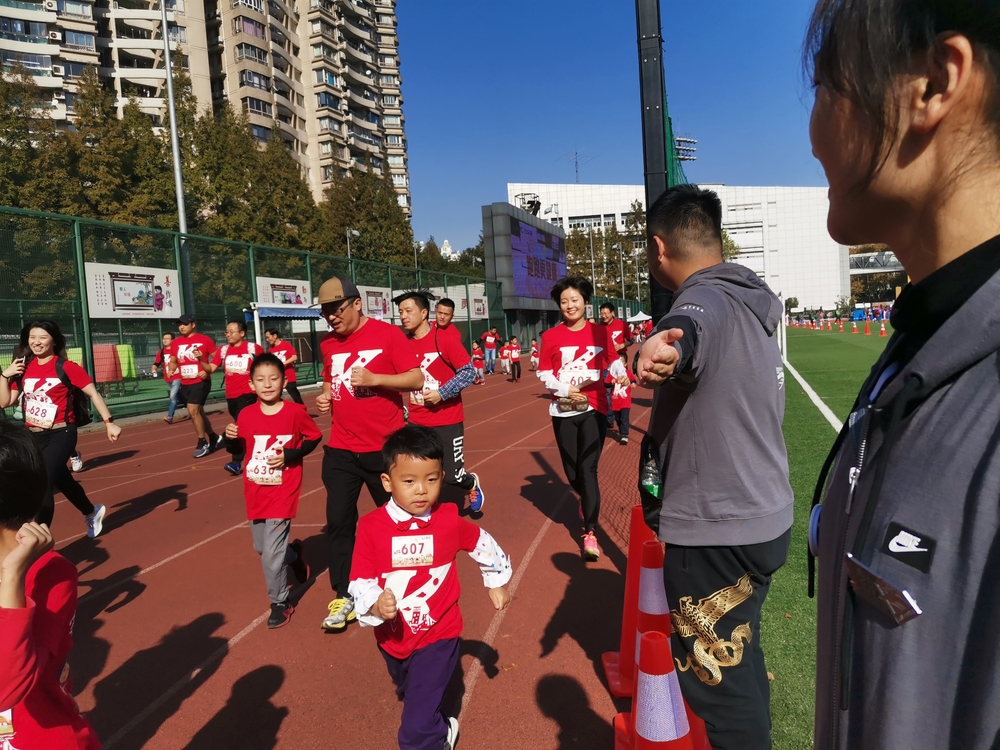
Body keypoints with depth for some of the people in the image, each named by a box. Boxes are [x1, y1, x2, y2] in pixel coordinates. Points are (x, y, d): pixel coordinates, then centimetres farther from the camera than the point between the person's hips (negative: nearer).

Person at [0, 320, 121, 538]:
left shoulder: (66, 367, -12)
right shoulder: (24, 368, 4)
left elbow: (93, 394, -11)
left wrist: (109, 422, -17)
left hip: (61, 434, -6)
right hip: (34, 436, 6)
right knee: (62, 481, 22)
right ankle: (92, 513, 46)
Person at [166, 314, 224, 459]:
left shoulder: (204, 340, -7)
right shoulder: (175, 343, 8)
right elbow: (173, 361, 18)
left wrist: (208, 370, -17)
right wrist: (171, 371, -2)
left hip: (201, 381, -6)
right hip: (185, 384, 7)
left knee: (193, 410, -17)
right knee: (198, 412, 15)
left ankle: (203, 443, -2)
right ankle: (214, 438, 32)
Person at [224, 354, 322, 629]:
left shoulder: (295, 412, -13)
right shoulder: (245, 415, -4)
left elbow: (315, 437, -1)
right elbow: (238, 450, 9)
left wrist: (290, 455, -15)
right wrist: (230, 438, -13)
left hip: (282, 493, -5)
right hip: (255, 494, 5)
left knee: (271, 553, -5)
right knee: (261, 548, 18)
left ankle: (280, 603, 16)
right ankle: (294, 554, 48)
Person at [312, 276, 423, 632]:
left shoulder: (387, 334, -10)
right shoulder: (328, 345, 7)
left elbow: (416, 379, -11)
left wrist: (373, 379, -22)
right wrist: (326, 396, 1)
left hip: (384, 447, -4)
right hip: (340, 450, 4)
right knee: (338, 522, 2)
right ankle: (343, 596, 17)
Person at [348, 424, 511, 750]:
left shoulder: (449, 520, -17)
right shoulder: (371, 526, -19)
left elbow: (483, 544, 2)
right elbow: (359, 582, -15)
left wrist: (496, 583, 14)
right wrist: (375, 605, -35)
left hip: (437, 637, -3)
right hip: (392, 637, 3)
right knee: (411, 696, 33)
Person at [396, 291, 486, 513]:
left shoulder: (445, 339, -11)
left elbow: (468, 371, -11)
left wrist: (442, 393, -18)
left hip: (447, 420, -4)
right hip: (417, 422, 4)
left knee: (451, 475, 2)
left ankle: (472, 483, 36)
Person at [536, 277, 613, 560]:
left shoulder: (600, 332, 1)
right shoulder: (551, 336, 1)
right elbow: (543, 374, 0)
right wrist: (565, 391, -14)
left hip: (593, 408, -2)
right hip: (563, 411, 2)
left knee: (588, 469, -9)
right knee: (572, 472, 11)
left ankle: (590, 533, -3)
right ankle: (588, 502, 43)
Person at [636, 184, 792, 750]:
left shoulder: (706, 300, -20)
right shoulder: (752, 302, 10)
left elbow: (687, 331, -47)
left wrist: (665, 349, -67)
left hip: (716, 534, -10)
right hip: (767, 519, 10)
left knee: (717, 680, 7)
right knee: (741, 658, 27)